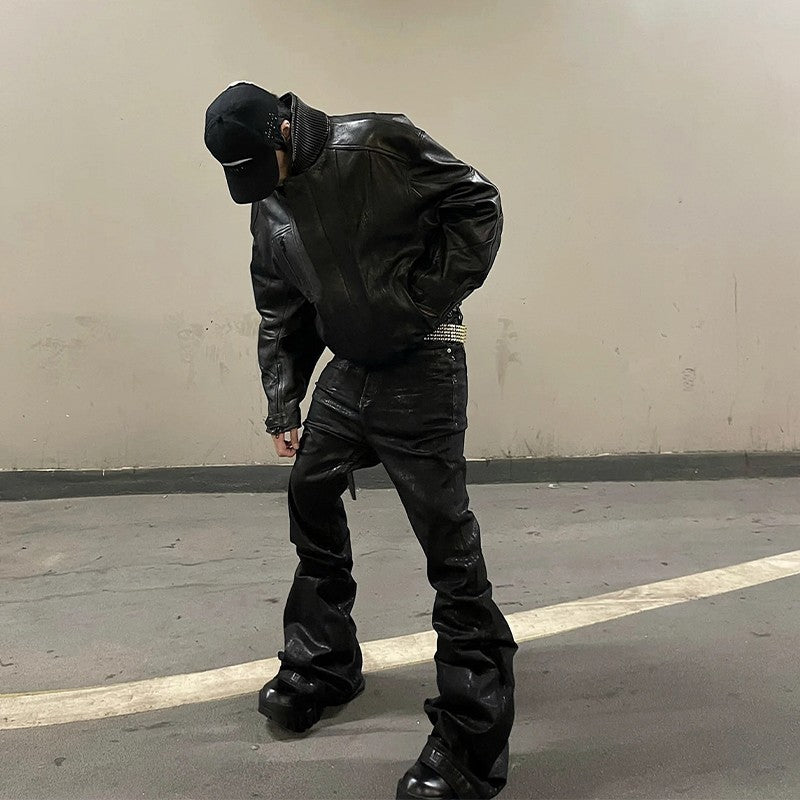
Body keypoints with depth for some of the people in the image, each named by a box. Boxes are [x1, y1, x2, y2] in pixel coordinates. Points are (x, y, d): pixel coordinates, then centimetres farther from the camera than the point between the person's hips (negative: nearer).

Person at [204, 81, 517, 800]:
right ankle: (321, 665, 35)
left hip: (420, 369, -8)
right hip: (347, 369, 8)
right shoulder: (268, 208, 10)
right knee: (310, 494, 14)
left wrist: (430, 297, -15)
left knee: (448, 541, -8)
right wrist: (282, 405, 14)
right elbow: (281, 317, 17)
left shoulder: (377, 146, -11)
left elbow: (477, 203, -10)